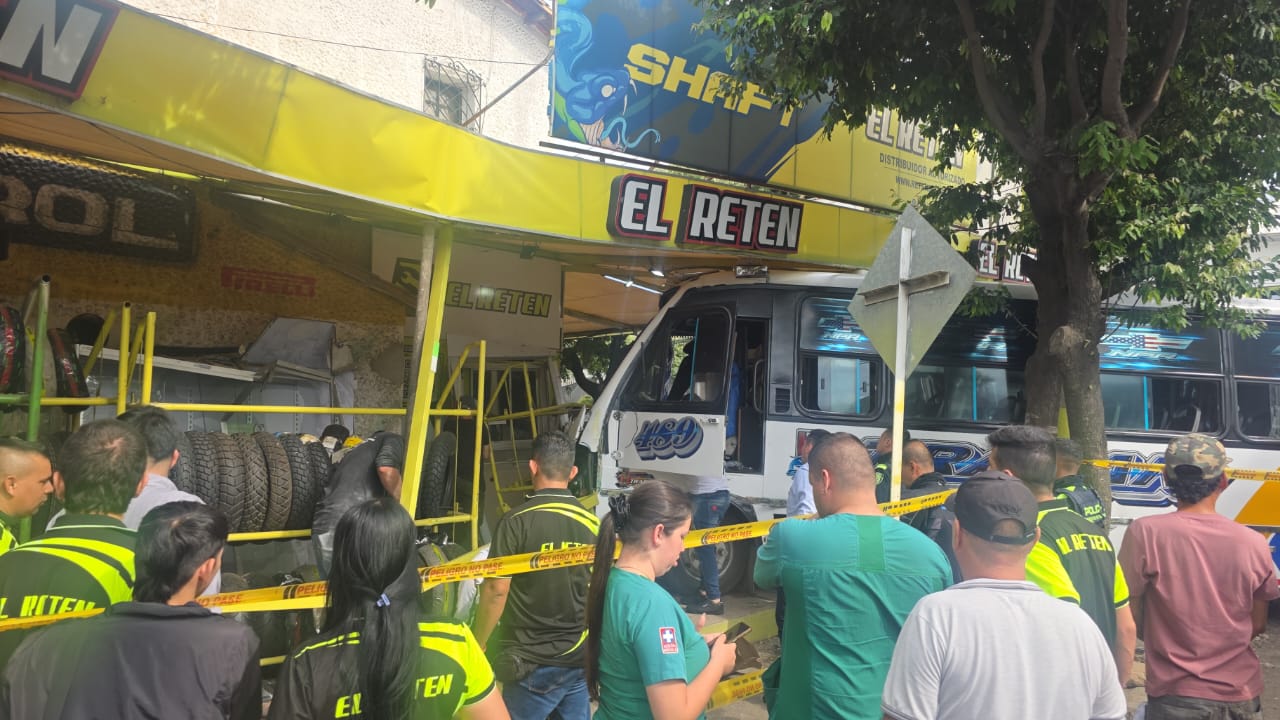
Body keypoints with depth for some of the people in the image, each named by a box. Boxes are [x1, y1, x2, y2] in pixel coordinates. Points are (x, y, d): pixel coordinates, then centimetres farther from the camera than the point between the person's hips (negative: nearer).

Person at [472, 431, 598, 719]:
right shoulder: (593, 523, 0)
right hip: (580, 659, 4)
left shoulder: (517, 521, -14)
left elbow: (496, 591, -14)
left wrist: (479, 644, 0)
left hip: (531, 663, -4)